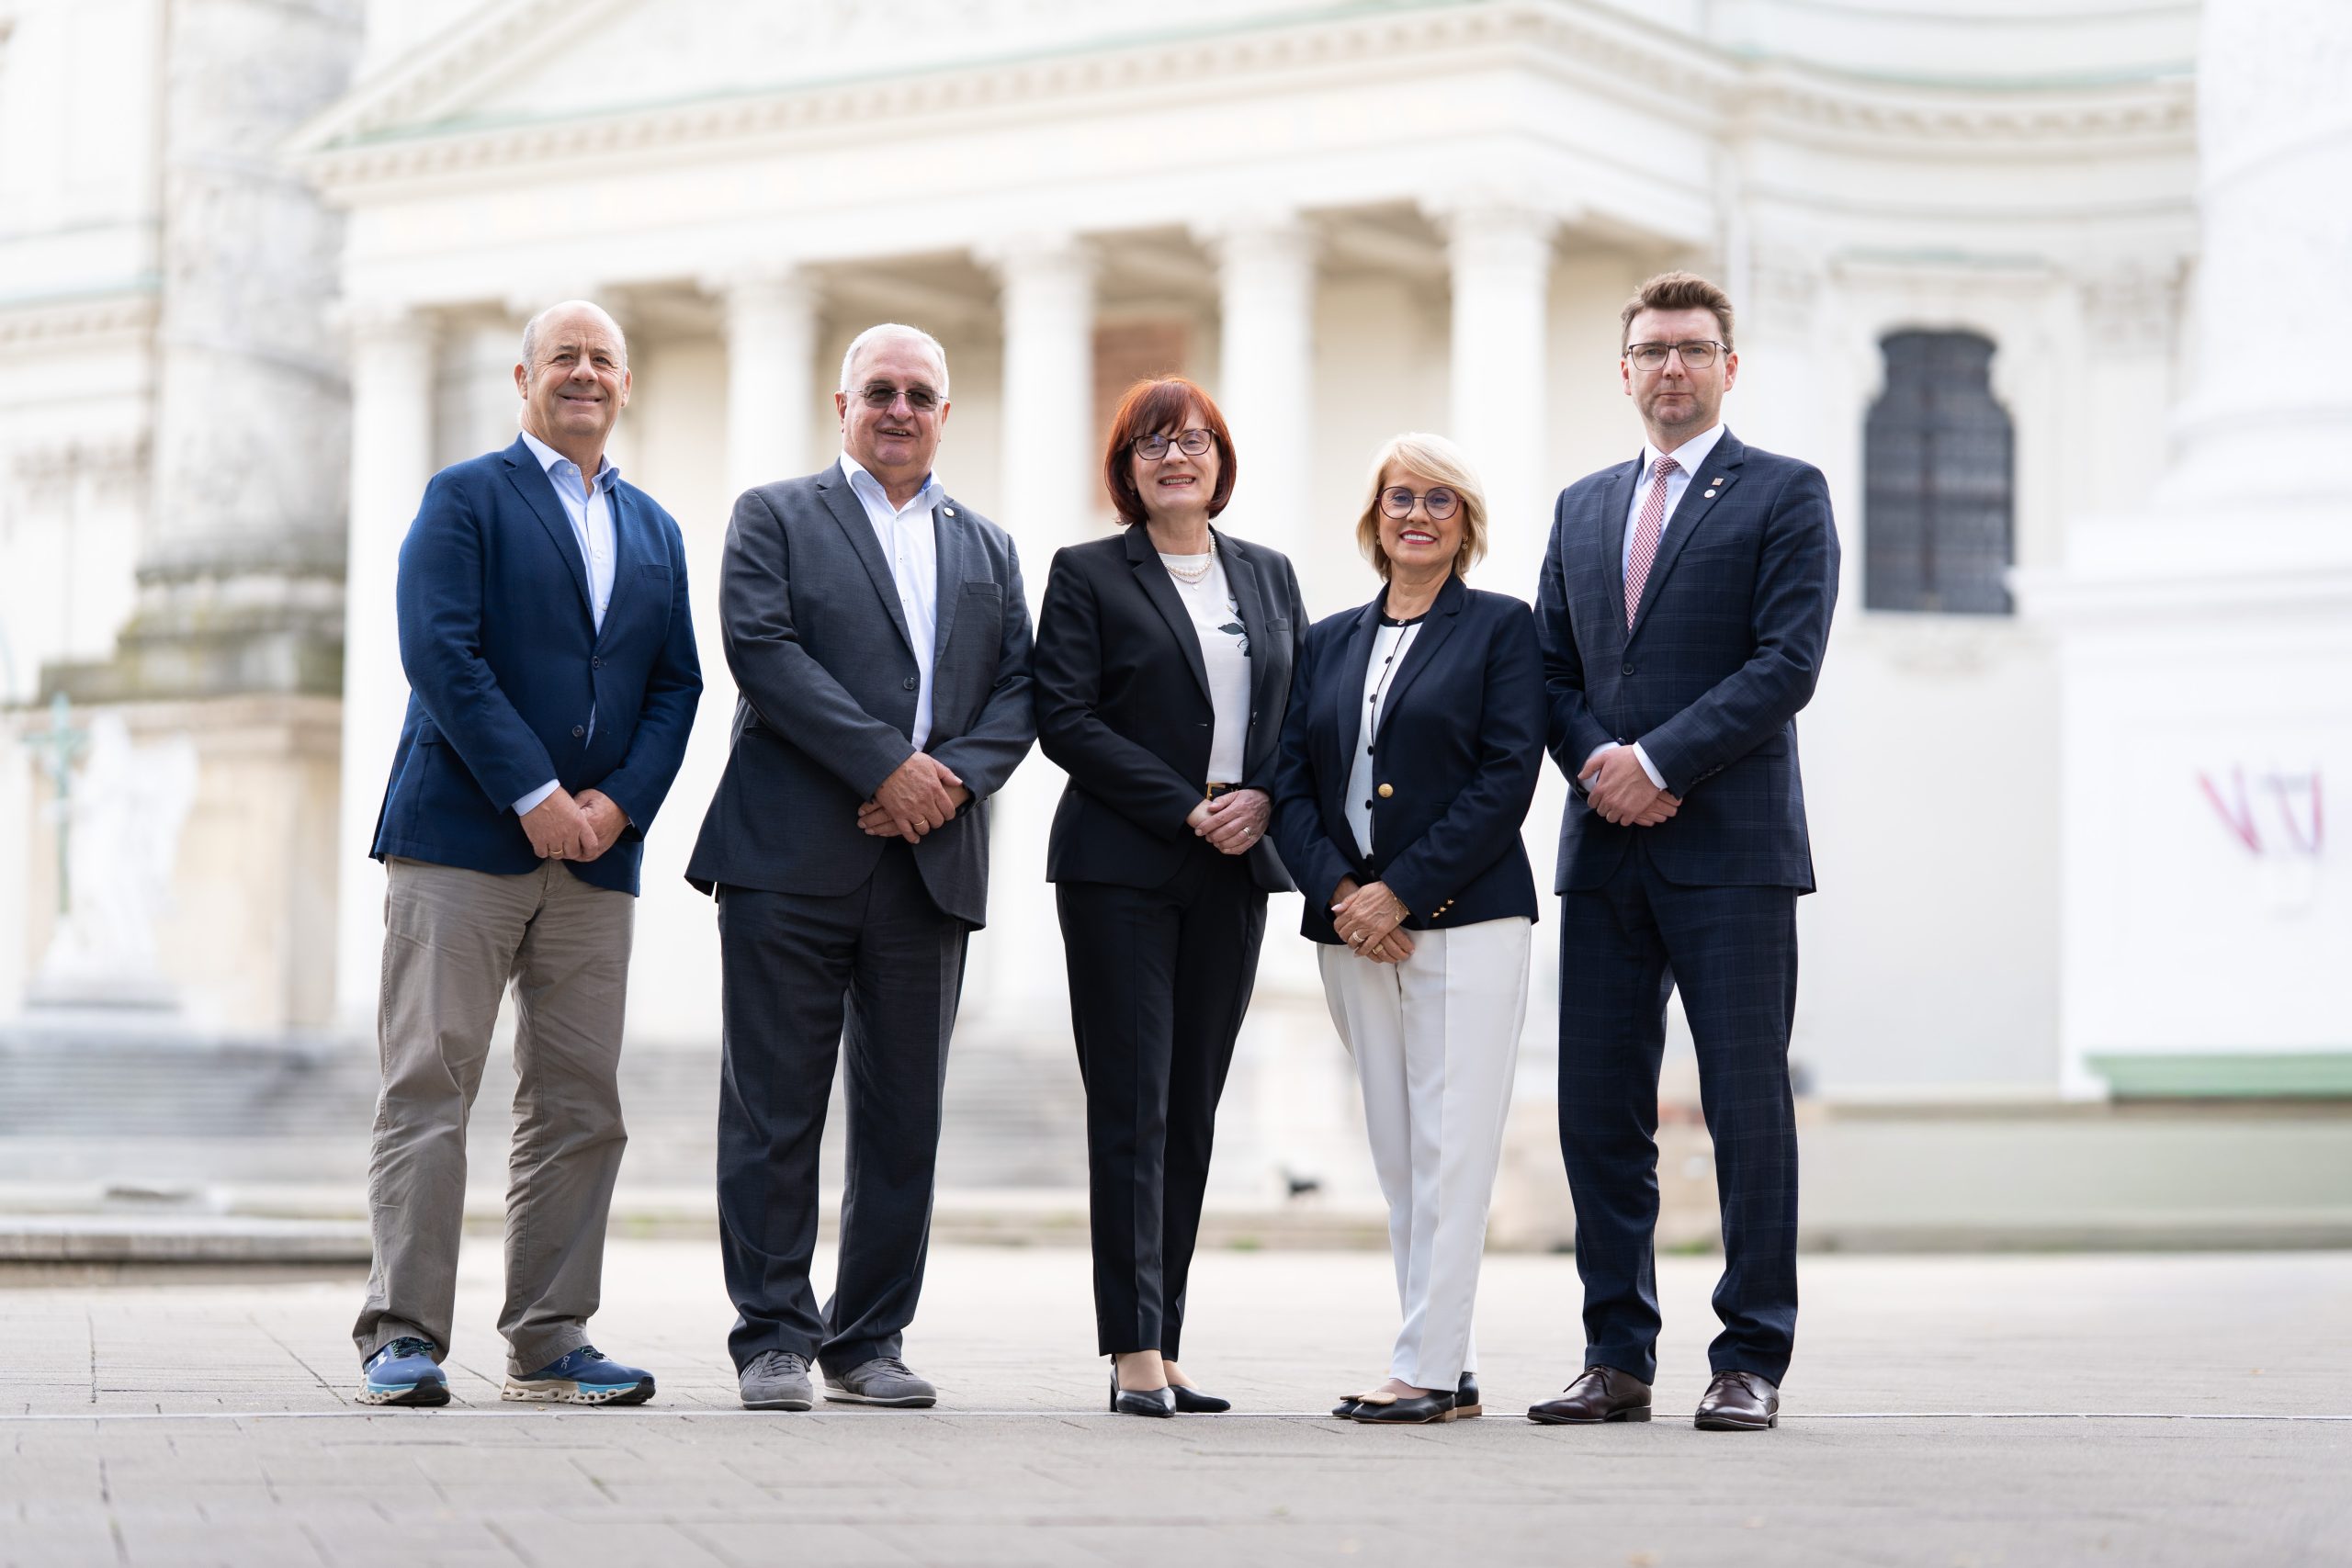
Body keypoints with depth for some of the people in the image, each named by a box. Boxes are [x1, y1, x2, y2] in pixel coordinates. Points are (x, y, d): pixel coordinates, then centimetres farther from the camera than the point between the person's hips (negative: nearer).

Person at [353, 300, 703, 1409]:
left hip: (595, 852, 5)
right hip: (461, 840, -5)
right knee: (427, 1087, -7)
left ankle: (548, 1343, 9)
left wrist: (620, 801, -5)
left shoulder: (654, 530, 19)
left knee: (581, 1105, 4)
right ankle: (403, 1337, -4)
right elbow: (440, 653, -9)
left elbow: (676, 684, 12)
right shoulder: (464, 498, 2)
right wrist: (533, 795, -15)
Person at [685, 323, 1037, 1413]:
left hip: (932, 864, 4)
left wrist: (956, 778, -9)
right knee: (773, 1112, -3)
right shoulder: (775, 516, 8)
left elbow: (1020, 689, 11)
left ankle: (868, 1342, 13)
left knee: (904, 1118, 5)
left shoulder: (987, 548, 21)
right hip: (790, 859, -4)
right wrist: (888, 763, -14)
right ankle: (773, 1340, 4)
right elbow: (762, 649, -7)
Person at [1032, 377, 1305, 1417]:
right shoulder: (1087, 575, 2)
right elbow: (1066, 719, -7)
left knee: (1193, 1109, 5)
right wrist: (1189, 809, -14)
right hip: (1122, 867, -5)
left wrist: (1262, 800, -6)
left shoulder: (1268, 576, 15)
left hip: (1235, 872, 5)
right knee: (1132, 1107, -8)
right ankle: (1135, 1354, -9)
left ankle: (1160, 1346, 9)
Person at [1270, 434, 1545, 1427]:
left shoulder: (1501, 628, 3)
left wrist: (1400, 891, -13)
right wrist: (1338, 889, -7)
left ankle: (1429, 1365, -8)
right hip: (1350, 929, 5)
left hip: (1464, 922, -5)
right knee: (1395, 1154, 5)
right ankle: (1449, 1368, 9)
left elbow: (1507, 778, -7)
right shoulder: (1328, 643, 17)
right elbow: (1291, 785, 10)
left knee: (1449, 1146, -9)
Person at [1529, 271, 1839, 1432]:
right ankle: (1618, 1359, 12)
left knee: (1748, 1108, -3)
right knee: (1598, 1111, 4)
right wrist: (1597, 763, -4)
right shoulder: (1583, 508, 18)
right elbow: (1551, 669, 16)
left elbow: (1787, 664, -8)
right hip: (1604, 849, 5)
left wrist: (1659, 761, -14)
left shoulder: (1785, 495, 2)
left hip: (1731, 851, -5)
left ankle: (1751, 1362, 3)